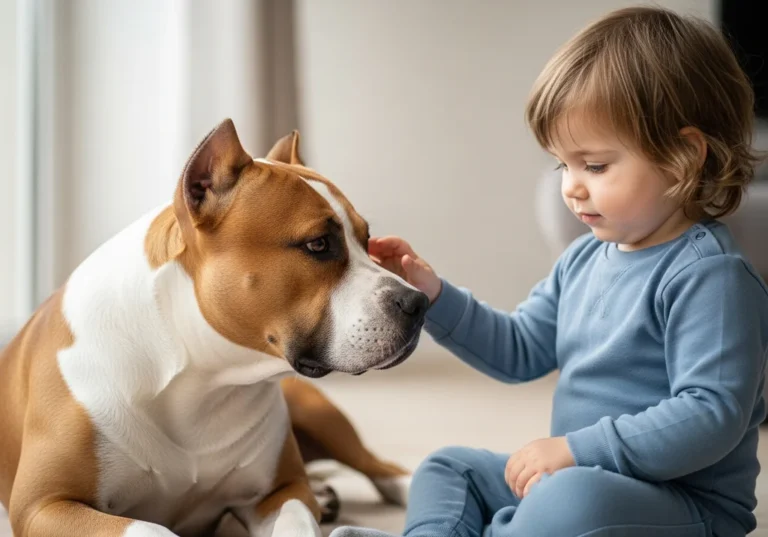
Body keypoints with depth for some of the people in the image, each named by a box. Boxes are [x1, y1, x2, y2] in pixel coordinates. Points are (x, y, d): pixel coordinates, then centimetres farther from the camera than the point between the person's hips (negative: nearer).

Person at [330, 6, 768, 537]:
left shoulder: (708, 274, -18)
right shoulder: (584, 259, 9)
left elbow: (712, 414, -26)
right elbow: (519, 352, 18)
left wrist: (576, 450, -26)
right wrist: (434, 296, 5)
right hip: (572, 477, 9)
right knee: (447, 467, 12)